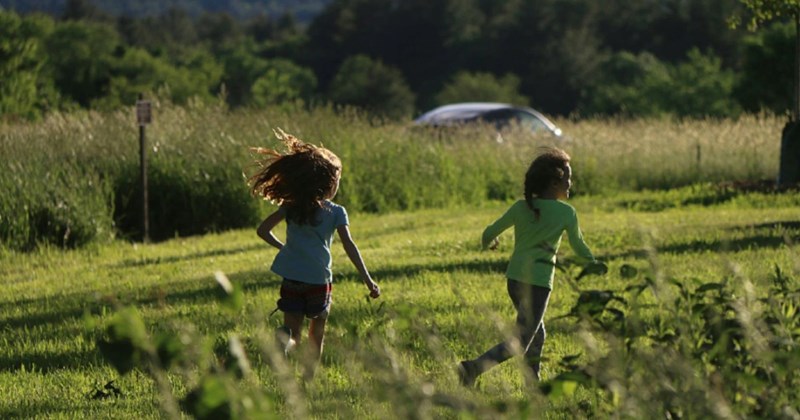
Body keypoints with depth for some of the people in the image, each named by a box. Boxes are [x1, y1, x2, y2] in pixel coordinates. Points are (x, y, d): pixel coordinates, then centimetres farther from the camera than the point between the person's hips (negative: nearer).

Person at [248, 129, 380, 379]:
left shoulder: (291, 207, 4)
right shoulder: (336, 213, -5)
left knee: (293, 332, 5)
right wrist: (367, 280, -14)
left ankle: (285, 339, -31)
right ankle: (309, 379, 14)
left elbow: (263, 231, 5)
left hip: (291, 279, 2)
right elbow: (349, 247, -13)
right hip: (319, 280, -2)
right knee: (317, 332, 19)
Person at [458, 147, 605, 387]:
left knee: (536, 333, 24)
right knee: (519, 344, -7)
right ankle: (475, 367, -26)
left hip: (514, 278, 6)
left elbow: (489, 233, 9)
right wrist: (594, 263, 27)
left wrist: (488, 245, 33)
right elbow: (579, 246, 6)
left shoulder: (521, 207, 3)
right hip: (538, 283, -6)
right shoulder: (566, 213, -7)